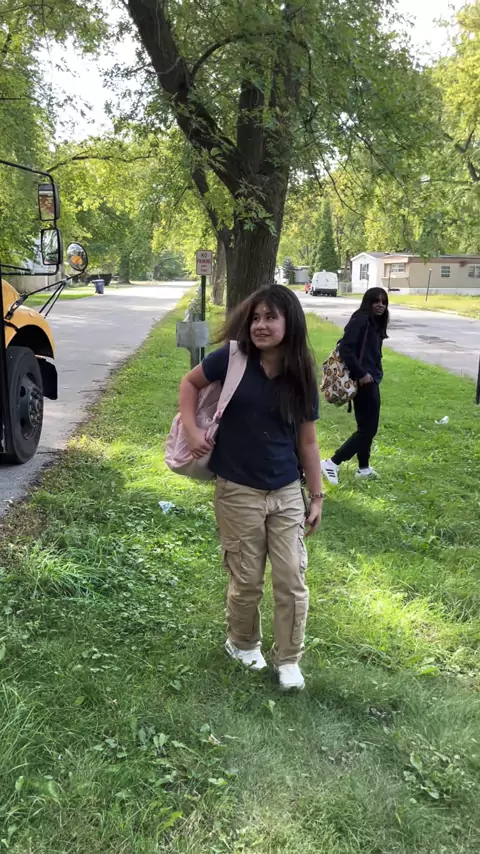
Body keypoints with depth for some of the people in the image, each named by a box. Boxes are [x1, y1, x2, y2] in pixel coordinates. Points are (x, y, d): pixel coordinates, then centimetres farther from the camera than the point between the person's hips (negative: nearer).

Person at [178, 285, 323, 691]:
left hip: (288, 492, 2)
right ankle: (243, 643, 38)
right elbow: (191, 383, 5)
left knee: (293, 580, 7)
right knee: (247, 580, 10)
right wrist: (192, 430, -9)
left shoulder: (300, 376, -4)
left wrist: (317, 495, 6)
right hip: (239, 491, -2)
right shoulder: (233, 358, -12)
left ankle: (289, 659, 28)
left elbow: (307, 441, 4)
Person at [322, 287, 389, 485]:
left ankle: (363, 468, 28)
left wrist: (375, 374, 9)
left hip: (371, 380, 10)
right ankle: (332, 463, -4)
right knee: (367, 428, -6)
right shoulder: (360, 320, -14)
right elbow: (345, 348, -23)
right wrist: (360, 373, -22)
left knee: (367, 427, 17)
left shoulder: (375, 323, 14)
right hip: (364, 381, -10)